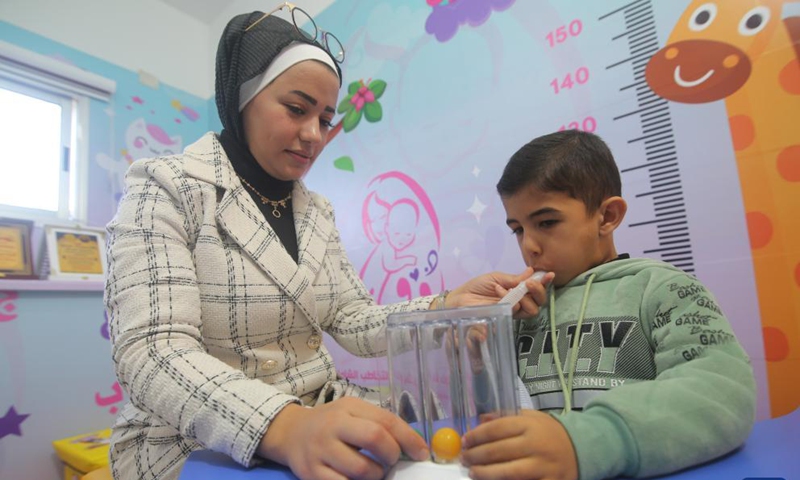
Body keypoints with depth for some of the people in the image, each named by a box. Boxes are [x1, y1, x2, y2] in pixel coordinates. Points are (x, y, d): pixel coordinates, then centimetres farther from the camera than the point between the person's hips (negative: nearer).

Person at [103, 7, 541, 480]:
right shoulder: (166, 188, -9)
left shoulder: (316, 212, 7)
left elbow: (353, 321, 2)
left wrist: (447, 306, -14)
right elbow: (153, 352, -20)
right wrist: (284, 428, -36)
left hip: (318, 421, 6)